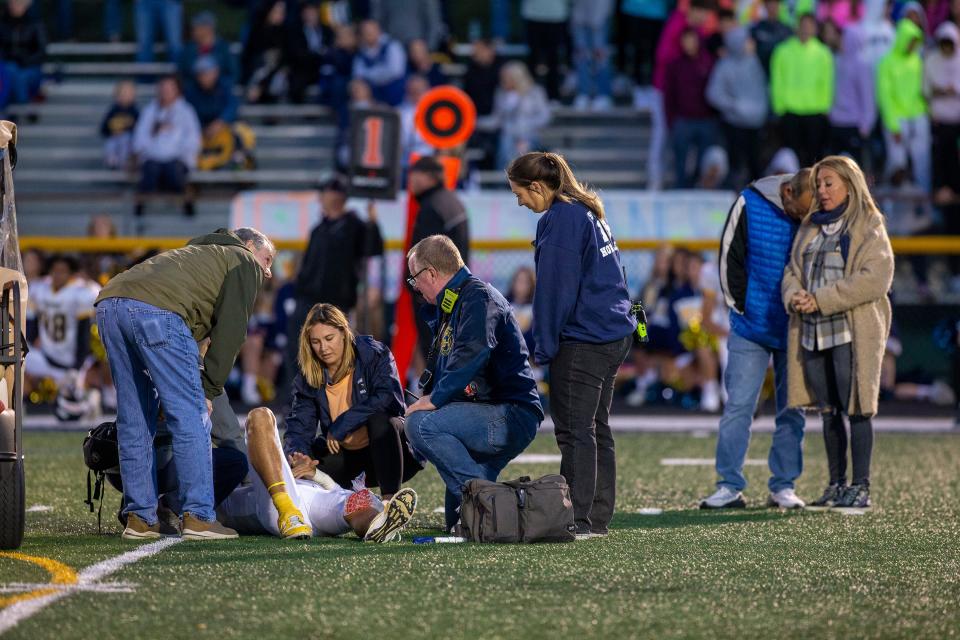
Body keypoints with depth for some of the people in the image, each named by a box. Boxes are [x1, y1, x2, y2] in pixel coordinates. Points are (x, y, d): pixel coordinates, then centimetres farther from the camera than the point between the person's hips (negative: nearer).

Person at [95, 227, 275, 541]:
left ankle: (139, 519, 13)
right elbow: (230, 330, 7)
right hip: (157, 311, -8)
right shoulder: (244, 262, 19)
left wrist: (200, 380, 26)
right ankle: (198, 517, -5)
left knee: (134, 421, 13)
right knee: (190, 418, -3)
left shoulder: (201, 253, 42)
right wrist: (210, 389, 8)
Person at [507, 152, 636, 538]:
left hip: (582, 340, -10)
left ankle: (581, 520, -8)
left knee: (574, 430, -7)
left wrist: (544, 347, -10)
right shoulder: (589, 213, 16)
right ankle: (598, 517, 16)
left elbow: (555, 289, -15)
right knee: (597, 427, 13)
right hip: (613, 335, 10)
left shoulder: (561, 219, -13)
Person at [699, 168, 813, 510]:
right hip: (751, 328, -1)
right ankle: (730, 486, 0)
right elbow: (730, 257, -3)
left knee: (792, 411, 5)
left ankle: (784, 486, 12)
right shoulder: (751, 204, -10)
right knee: (738, 406, -4)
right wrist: (742, 306, -4)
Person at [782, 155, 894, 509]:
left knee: (856, 409, -7)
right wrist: (795, 295, -8)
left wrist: (821, 300, -17)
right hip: (813, 331, 6)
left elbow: (875, 278, -14)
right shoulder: (811, 227, 18)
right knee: (828, 411, 10)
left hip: (852, 331, -6)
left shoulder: (869, 228, -3)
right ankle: (837, 484, 16)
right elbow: (793, 271, 17)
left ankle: (861, 486, -4)